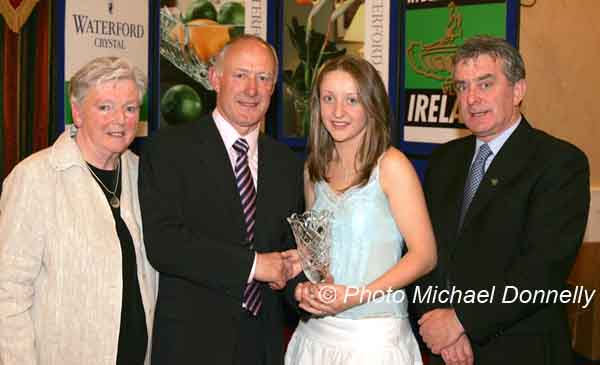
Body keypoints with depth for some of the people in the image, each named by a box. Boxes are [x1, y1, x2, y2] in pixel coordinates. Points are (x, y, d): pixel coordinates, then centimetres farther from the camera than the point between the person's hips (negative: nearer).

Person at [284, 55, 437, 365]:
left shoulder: (391, 165, -10)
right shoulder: (314, 170, 6)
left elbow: (424, 255, -12)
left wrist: (357, 295, -19)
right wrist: (304, 287, -3)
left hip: (375, 336, -5)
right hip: (316, 331, 5)